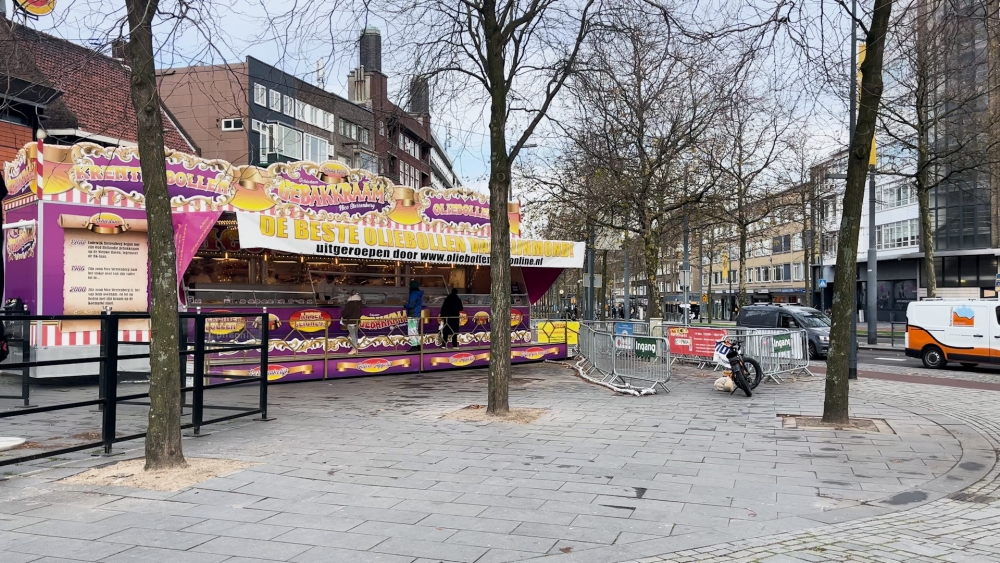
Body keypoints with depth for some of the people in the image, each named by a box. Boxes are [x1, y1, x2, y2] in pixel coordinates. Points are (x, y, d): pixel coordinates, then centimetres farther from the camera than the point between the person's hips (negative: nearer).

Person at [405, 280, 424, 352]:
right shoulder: (419, 294, 14)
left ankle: (414, 346, -10)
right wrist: (408, 302, 15)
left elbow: (411, 305, -21)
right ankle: (418, 345, 16)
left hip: (412, 315, -10)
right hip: (417, 315, 10)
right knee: (415, 331, 15)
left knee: (412, 331, -8)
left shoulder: (413, 294, -16)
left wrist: (405, 304, -2)